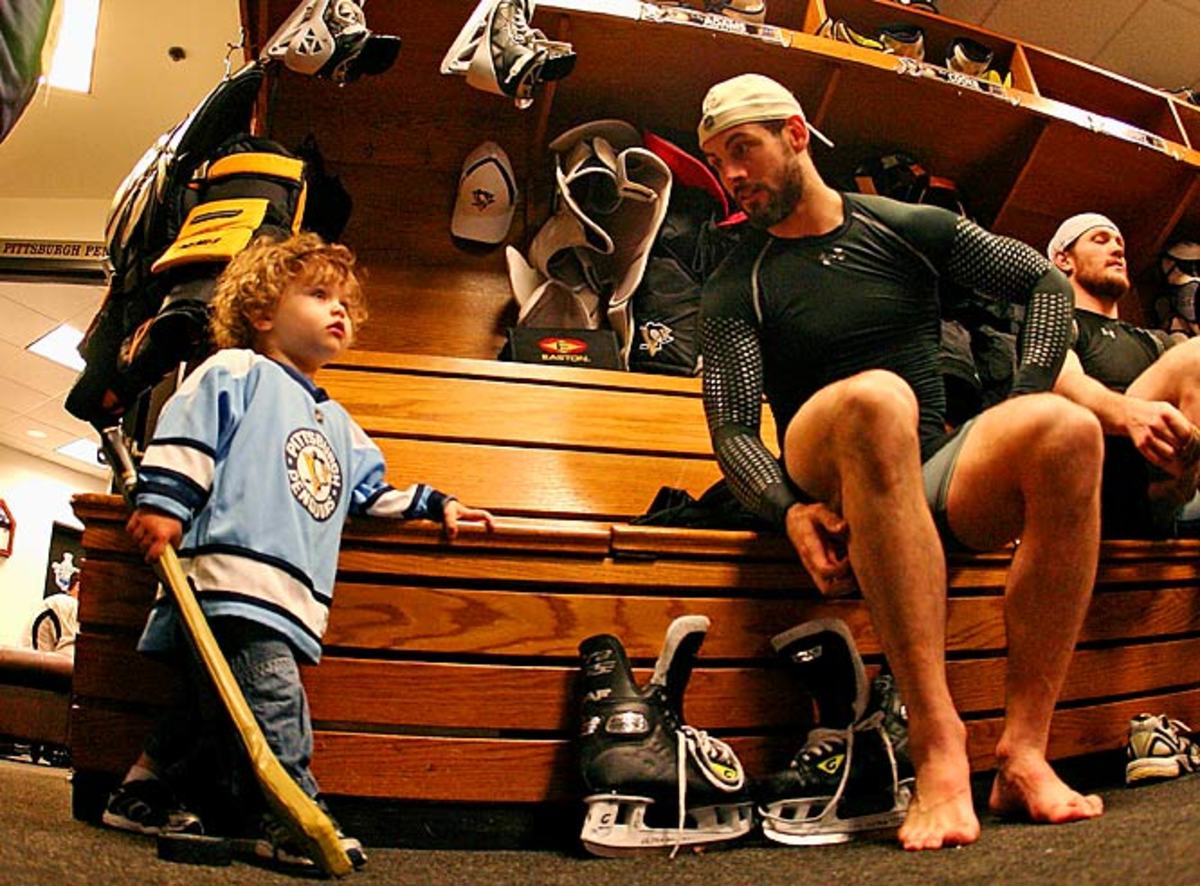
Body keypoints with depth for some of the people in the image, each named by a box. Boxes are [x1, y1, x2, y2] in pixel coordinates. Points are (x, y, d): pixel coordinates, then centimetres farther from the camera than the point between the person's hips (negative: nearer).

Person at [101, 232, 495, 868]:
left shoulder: (336, 423, 31)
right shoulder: (237, 373, 7)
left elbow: (370, 490, 38)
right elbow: (185, 433, -5)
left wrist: (432, 504, 31)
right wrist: (162, 504, -15)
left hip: (292, 593, 8)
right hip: (232, 573, -8)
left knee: (213, 699, 9)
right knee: (273, 698, -17)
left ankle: (143, 796, 21)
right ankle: (293, 818, -15)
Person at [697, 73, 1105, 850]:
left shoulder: (911, 230, 12)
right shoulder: (737, 288, 6)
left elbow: (1047, 284, 14)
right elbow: (734, 431, -4)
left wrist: (1022, 417, -1)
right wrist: (790, 511, -24)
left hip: (933, 484, 3)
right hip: (830, 487, -2)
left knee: (1070, 430, -29)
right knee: (876, 397, -37)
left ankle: (1024, 750, -29)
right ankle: (938, 741, -43)